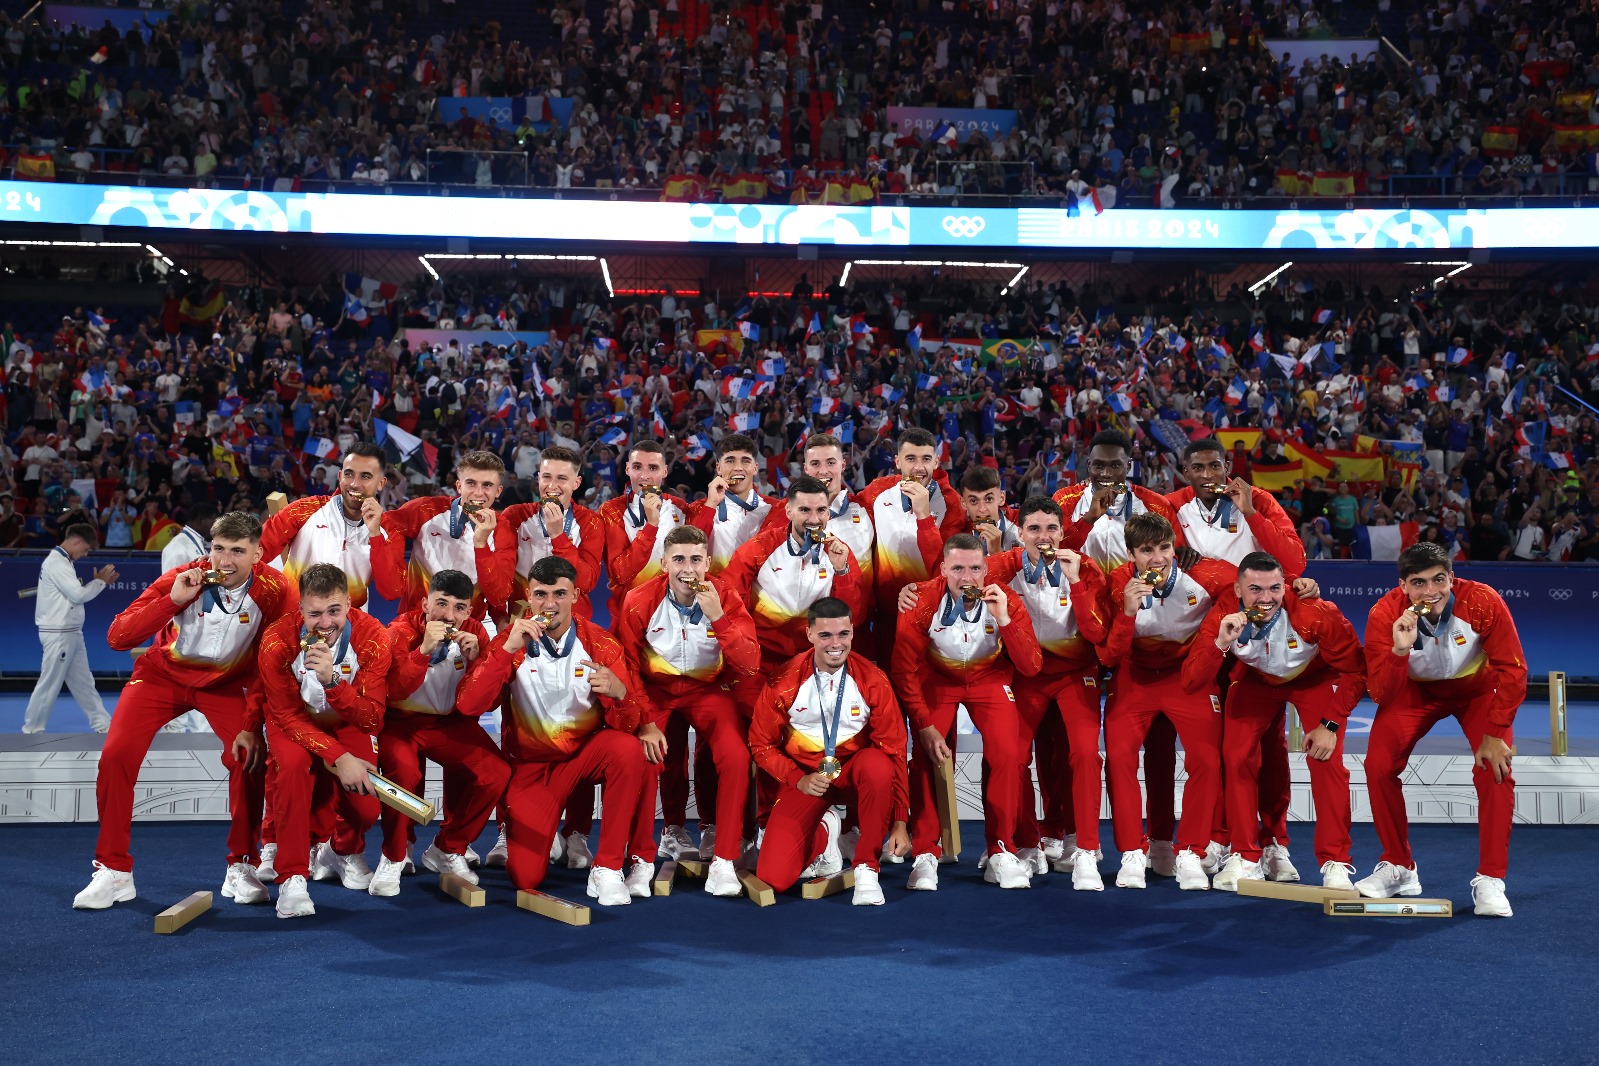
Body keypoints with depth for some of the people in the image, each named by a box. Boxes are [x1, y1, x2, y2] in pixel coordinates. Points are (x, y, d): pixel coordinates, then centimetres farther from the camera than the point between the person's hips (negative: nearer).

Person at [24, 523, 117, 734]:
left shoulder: (62, 561, 15)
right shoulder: (56, 562, -18)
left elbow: (74, 595, 16)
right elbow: (78, 595, -22)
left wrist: (100, 581, 7)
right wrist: (100, 581, -8)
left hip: (70, 633, 10)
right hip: (58, 634, -10)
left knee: (83, 681, 14)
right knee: (49, 683, -2)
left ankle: (103, 724, 20)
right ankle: (32, 730, 9)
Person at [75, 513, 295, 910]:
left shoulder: (274, 591, -22)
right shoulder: (182, 579, -22)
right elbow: (117, 638, -26)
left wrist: (252, 726, -22)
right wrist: (173, 600, -37)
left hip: (227, 681, 0)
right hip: (164, 673, 1)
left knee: (250, 757, -21)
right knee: (115, 755, -15)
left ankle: (242, 867, -1)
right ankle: (114, 871, 1)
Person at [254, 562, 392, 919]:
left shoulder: (372, 637, -24)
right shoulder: (278, 640, -26)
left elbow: (372, 719, -26)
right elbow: (288, 717, -21)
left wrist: (332, 681, -43)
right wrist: (338, 758, -33)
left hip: (347, 723, 1)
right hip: (295, 723, -1)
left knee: (366, 807, -16)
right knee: (293, 764, -34)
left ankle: (345, 851, 22)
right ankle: (292, 877, -20)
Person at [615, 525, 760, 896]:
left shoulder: (726, 598, -10)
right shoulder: (639, 602, -11)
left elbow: (750, 665, -18)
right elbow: (627, 668, -6)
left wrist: (718, 618, -29)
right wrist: (644, 723, -17)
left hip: (709, 689, 0)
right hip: (655, 689, 0)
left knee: (736, 756, -24)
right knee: (641, 756, -26)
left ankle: (724, 860, -10)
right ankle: (642, 859, -8)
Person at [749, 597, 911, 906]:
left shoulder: (872, 680, -12)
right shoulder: (784, 682, -11)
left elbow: (893, 749, -9)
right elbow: (762, 744, 0)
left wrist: (900, 820, -13)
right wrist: (798, 779, -17)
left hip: (854, 772, 0)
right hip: (806, 777, 0)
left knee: (878, 764, -38)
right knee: (773, 877, -16)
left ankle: (866, 866, -15)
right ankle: (823, 832, 18)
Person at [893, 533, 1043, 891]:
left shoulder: (1006, 601, -18)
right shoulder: (923, 600, -22)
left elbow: (1031, 668, -20)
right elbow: (905, 670, -16)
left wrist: (1004, 620, -33)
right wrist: (924, 726, -21)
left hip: (990, 679, 1)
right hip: (937, 678, -1)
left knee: (1006, 753, -18)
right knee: (927, 756, -18)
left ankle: (1001, 853, -2)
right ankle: (925, 855, -3)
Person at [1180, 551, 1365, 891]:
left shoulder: (1316, 614, -36)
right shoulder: (1224, 615, -30)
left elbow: (1355, 671, -22)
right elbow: (1191, 683, -33)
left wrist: (1330, 724, -24)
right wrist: (1221, 643, -48)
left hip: (1314, 678, -2)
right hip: (1255, 679, 2)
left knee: (1327, 761, -15)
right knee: (1237, 757, -10)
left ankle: (1335, 863, -1)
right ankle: (1246, 859, 5)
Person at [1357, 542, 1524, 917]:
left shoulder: (1482, 602, -31)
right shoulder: (1385, 615, -29)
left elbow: (1512, 669, -21)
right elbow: (1380, 694, -30)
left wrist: (1495, 733, -23)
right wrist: (1400, 650, -48)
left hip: (1478, 687, 0)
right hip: (1416, 690, 1)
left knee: (1496, 769, -19)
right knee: (1378, 765, -14)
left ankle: (1490, 881, -6)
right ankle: (1398, 869, 4)